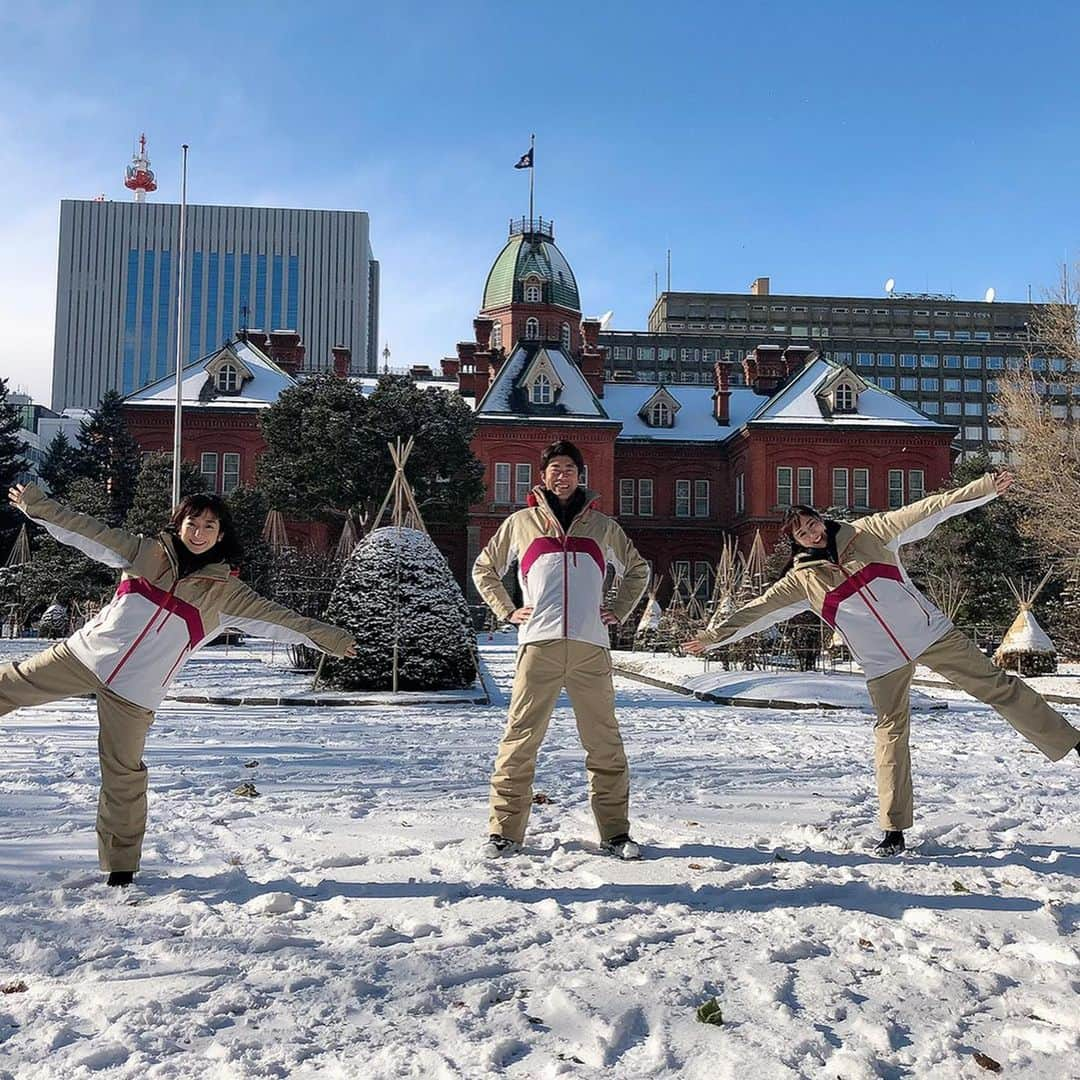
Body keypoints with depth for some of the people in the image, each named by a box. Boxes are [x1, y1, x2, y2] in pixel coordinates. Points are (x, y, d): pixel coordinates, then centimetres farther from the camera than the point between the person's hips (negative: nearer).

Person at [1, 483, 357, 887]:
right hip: (84, 654, 2)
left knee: (123, 774, 3)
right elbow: (86, 531, 3)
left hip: (135, 692, -2)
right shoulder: (145, 552, 4)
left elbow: (278, 619, -4)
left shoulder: (226, 592, 0)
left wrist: (327, 637, -10)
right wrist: (37, 505, -6)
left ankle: (121, 864, 19)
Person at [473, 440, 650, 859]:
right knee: (520, 739, -3)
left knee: (605, 742, 3)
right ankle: (505, 832, 6)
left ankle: (615, 832, 13)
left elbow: (638, 570, 30)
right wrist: (507, 611, 11)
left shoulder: (601, 526, 18)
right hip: (539, 644, -1)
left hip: (591, 646, 2)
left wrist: (619, 611, 17)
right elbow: (484, 569, 23)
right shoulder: (521, 523, 14)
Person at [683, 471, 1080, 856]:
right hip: (883, 661, 0)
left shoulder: (867, 533, 0)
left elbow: (926, 511, -4)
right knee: (890, 733, 0)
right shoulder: (802, 579, 1)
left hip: (931, 632, 0)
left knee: (996, 685, 3)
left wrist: (985, 487, -9)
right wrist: (713, 635, -5)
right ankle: (894, 829, 4)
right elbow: (757, 610, 0)